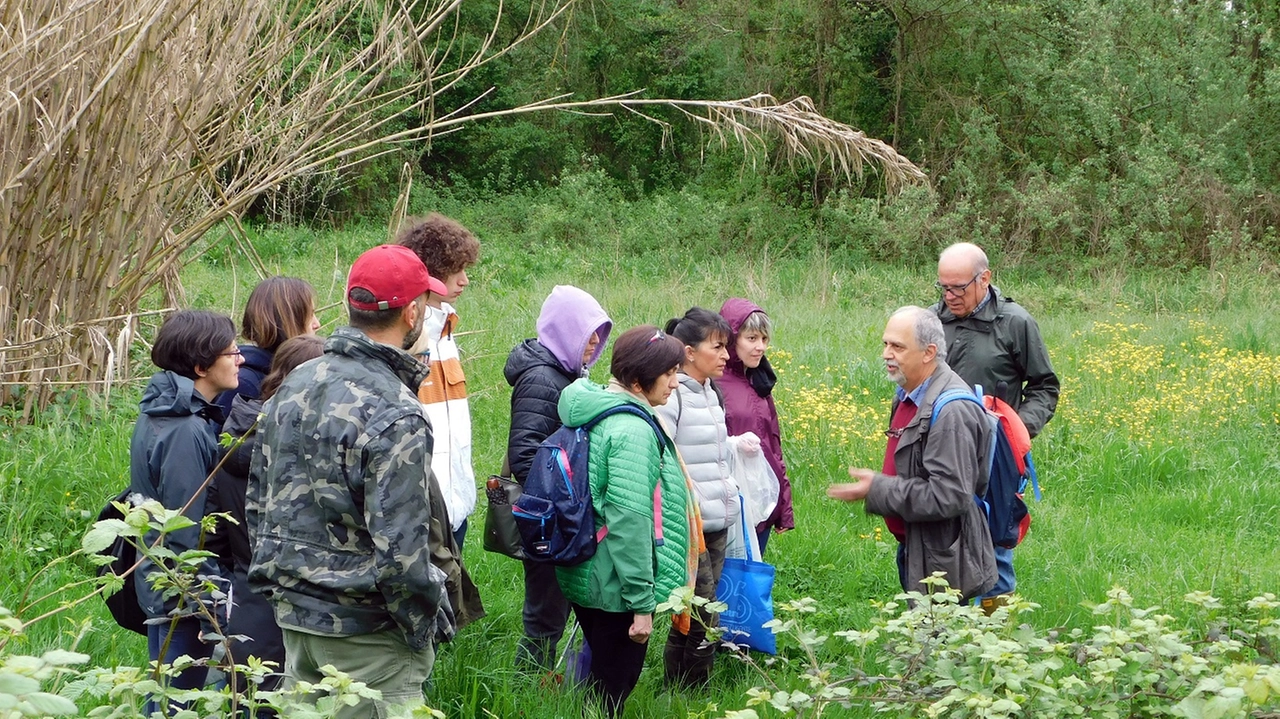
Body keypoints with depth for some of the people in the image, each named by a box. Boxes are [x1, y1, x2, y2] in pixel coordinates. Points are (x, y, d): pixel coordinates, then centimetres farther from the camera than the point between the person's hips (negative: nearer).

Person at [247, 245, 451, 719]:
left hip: (292, 611, 8)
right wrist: (425, 626, -8)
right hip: (363, 630, -8)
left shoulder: (295, 383, 3)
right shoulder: (396, 417, -22)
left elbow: (257, 497, 12)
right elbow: (400, 549, -23)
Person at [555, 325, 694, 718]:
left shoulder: (595, 414, 7)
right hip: (616, 588, -9)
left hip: (585, 578, 10)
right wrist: (641, 602, -23)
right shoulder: (632, 431, -23)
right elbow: (629, 521, -27)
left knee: (600, 675, 23)